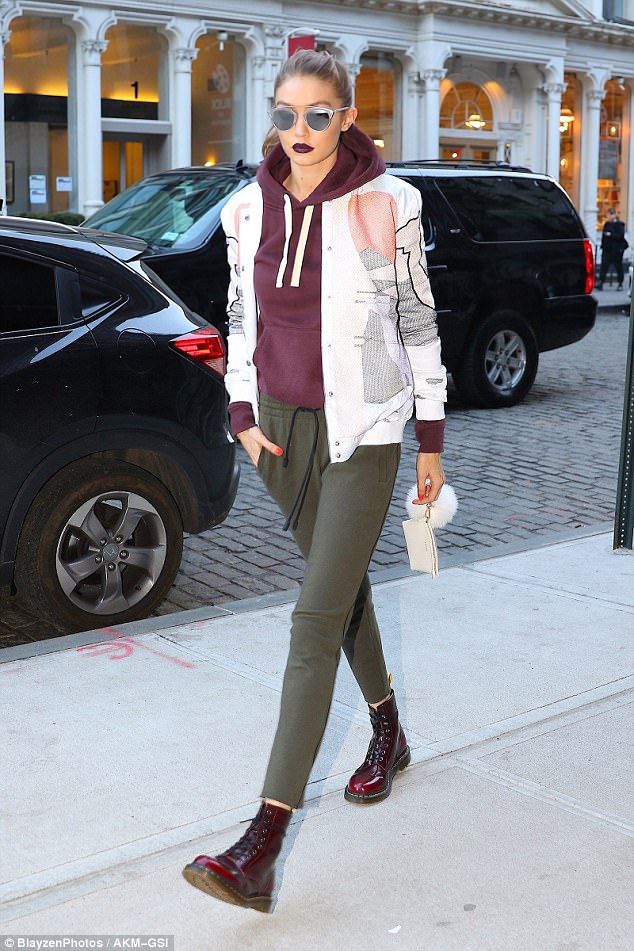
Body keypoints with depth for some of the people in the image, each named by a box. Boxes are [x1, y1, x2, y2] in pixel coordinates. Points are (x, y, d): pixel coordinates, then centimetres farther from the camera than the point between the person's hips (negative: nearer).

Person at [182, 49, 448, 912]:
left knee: (317, 620, -10)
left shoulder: (386, 205, -7)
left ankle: (262, 849, -12)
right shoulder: (248, 209, 4)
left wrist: (432, 439, 1)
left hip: (362, 427, -5)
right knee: (341, 590, 18)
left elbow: (418, 322, -1)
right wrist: (244, 415, 3)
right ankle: (389, 735, 42)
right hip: (282, 425, 5)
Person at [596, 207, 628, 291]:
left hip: (616, 249, -5)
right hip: (607, 249, 5)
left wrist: (611, 234, -23)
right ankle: (600, 283, -15)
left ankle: (620, 284, 19)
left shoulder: (619, 225, -7)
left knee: (618, 266, 6)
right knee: (604, 265, -8)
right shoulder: (607, 224, 11)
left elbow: (621, 235, -18)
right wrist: (603, 246, 10)